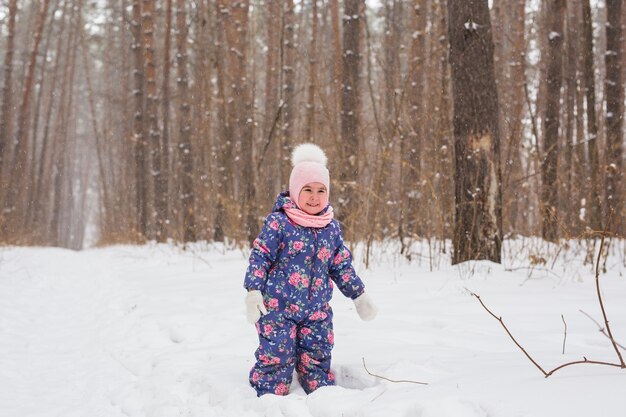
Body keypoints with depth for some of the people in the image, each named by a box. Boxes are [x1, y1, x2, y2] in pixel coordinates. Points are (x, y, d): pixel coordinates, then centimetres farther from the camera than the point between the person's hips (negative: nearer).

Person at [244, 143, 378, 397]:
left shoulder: (332, 228, 9)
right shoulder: (278, 222, -7)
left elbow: (342, 267, 17)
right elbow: (259, 257, -7)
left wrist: (359, 295, 17)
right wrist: (253, 291, -16)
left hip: (317, 311, 4)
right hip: (278, 307, -4)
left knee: (317, 361, 10)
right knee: (276, 359, -5)